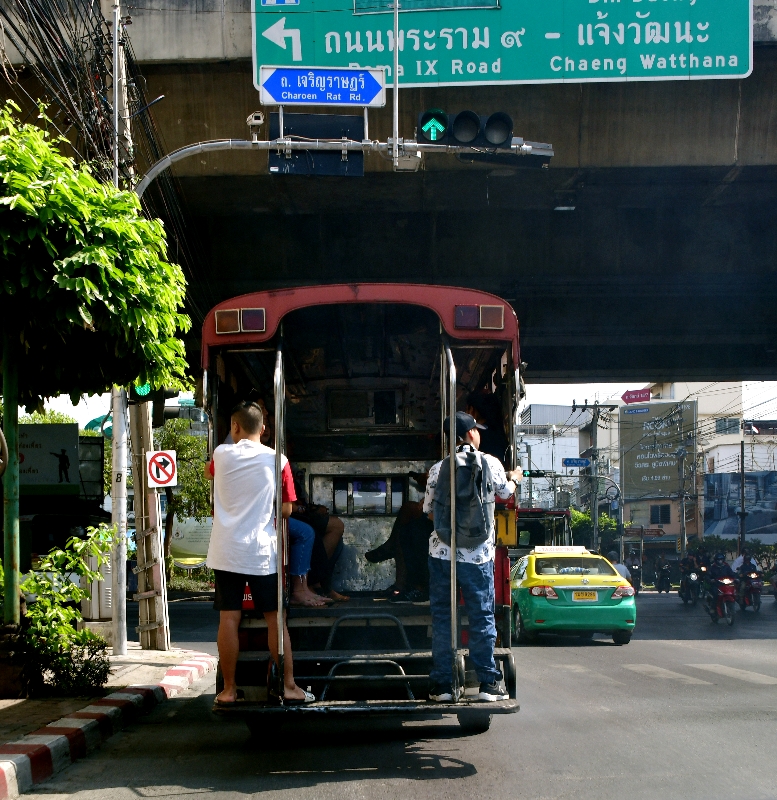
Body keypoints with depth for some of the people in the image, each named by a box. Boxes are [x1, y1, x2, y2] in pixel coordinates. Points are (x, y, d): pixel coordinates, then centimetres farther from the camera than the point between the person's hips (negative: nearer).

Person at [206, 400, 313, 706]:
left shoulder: (222, 454, 1)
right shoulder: (276, 460, -2)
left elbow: (209, 473, 24)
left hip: (226, 551, 1)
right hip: (262, 551, -1)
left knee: (229, 619, 3)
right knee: (276, 619, 5)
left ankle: (229, 689, 8)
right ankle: (289, 687, 9)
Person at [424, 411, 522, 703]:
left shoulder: (438, 468, 0)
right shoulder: (490, 463, -2)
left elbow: (428, 509, 6)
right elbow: (505, 492, 16)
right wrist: (514, 478, 38)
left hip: (442, 553, 1)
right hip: (478, 555, -1)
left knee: (441, 618, 7)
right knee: (482, 618, 7)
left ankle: (441, 685, 10)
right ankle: (489, 683, 11)